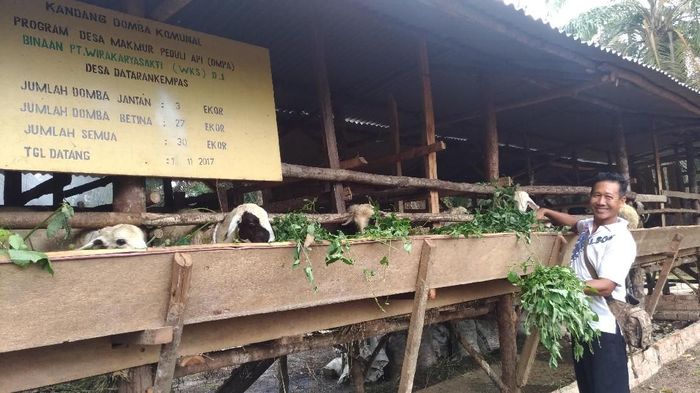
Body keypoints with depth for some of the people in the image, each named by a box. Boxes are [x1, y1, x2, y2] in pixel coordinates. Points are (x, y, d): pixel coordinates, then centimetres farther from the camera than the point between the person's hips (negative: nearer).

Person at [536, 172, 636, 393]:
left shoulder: (621, 240, -16)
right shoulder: (588, 226, 7)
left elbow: (606, 286, -26)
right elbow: (574, 223, 33)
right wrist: (546, 213, 15)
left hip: (604, 329, -8)